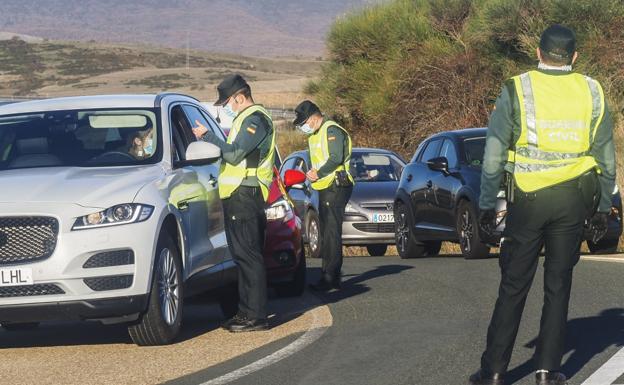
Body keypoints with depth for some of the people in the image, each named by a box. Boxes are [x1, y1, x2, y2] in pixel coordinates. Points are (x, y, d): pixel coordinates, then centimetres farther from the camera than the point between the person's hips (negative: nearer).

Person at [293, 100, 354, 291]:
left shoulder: (332, 131, -12)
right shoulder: (315, 134, 21)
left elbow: (336, 159, -21)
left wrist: (318, 174, -15)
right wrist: (313, 172, 6)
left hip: (336, 188, -11)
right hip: (325, 189, 11)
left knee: (332, 232, -12)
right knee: (327, 232, 12)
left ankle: (330, 277, -14)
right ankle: (331, 276, 17)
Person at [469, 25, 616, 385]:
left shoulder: (516, 90, -3)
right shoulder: (592, 93, 3)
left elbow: (494, 154, -2)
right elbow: (606, 156, 7)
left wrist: (487, 204, 4)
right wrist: (604, 204, 16)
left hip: (528, 198, -1)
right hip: (574, 200, 1)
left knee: (513, 287, 4)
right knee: (559, 285, 9)